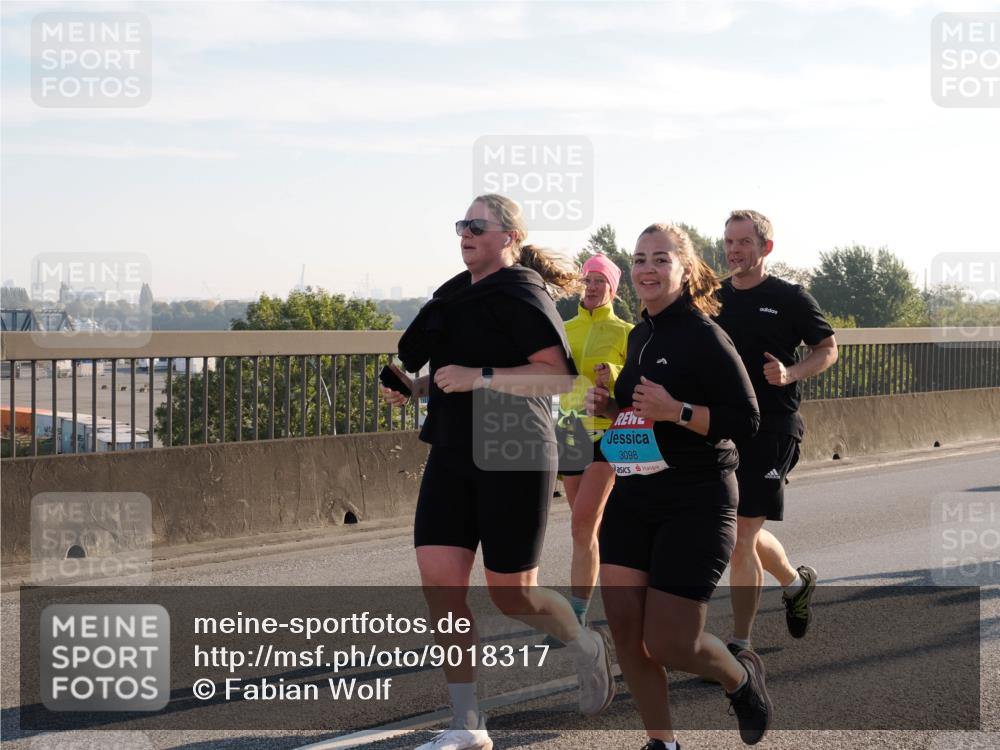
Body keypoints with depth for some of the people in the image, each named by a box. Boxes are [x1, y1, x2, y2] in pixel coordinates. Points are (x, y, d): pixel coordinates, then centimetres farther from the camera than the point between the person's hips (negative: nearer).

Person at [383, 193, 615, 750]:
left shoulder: (521, 296, -11)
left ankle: (588, 647, 33)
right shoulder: (457, 294, 14)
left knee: (512, 594, 1)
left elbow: (558, 373, -20)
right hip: (453, 455, 8)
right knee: (440, 582, -4)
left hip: (515, 458, -7)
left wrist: (479, 378, -23)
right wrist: (414, 387, 11)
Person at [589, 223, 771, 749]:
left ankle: (742, 678, 26)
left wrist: (677, 411, -27)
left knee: (667, 644, -6)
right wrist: (610, 407, 5)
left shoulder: (703, 335, -12)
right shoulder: (639, 337, 12)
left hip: (696, 503, -7)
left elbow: (746, 420, -16)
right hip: (632, 497, 7)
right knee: (624, 628, 0)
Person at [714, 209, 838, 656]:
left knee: (741, 535, -10)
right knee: (744, 533, 14)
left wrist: (791, 373, -14)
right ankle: (796, 582, 43)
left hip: (771, 429, -6)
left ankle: (740, 643, -2)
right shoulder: (714, 299, 10)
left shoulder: (790, 298, -3)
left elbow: (829, 349, 4)